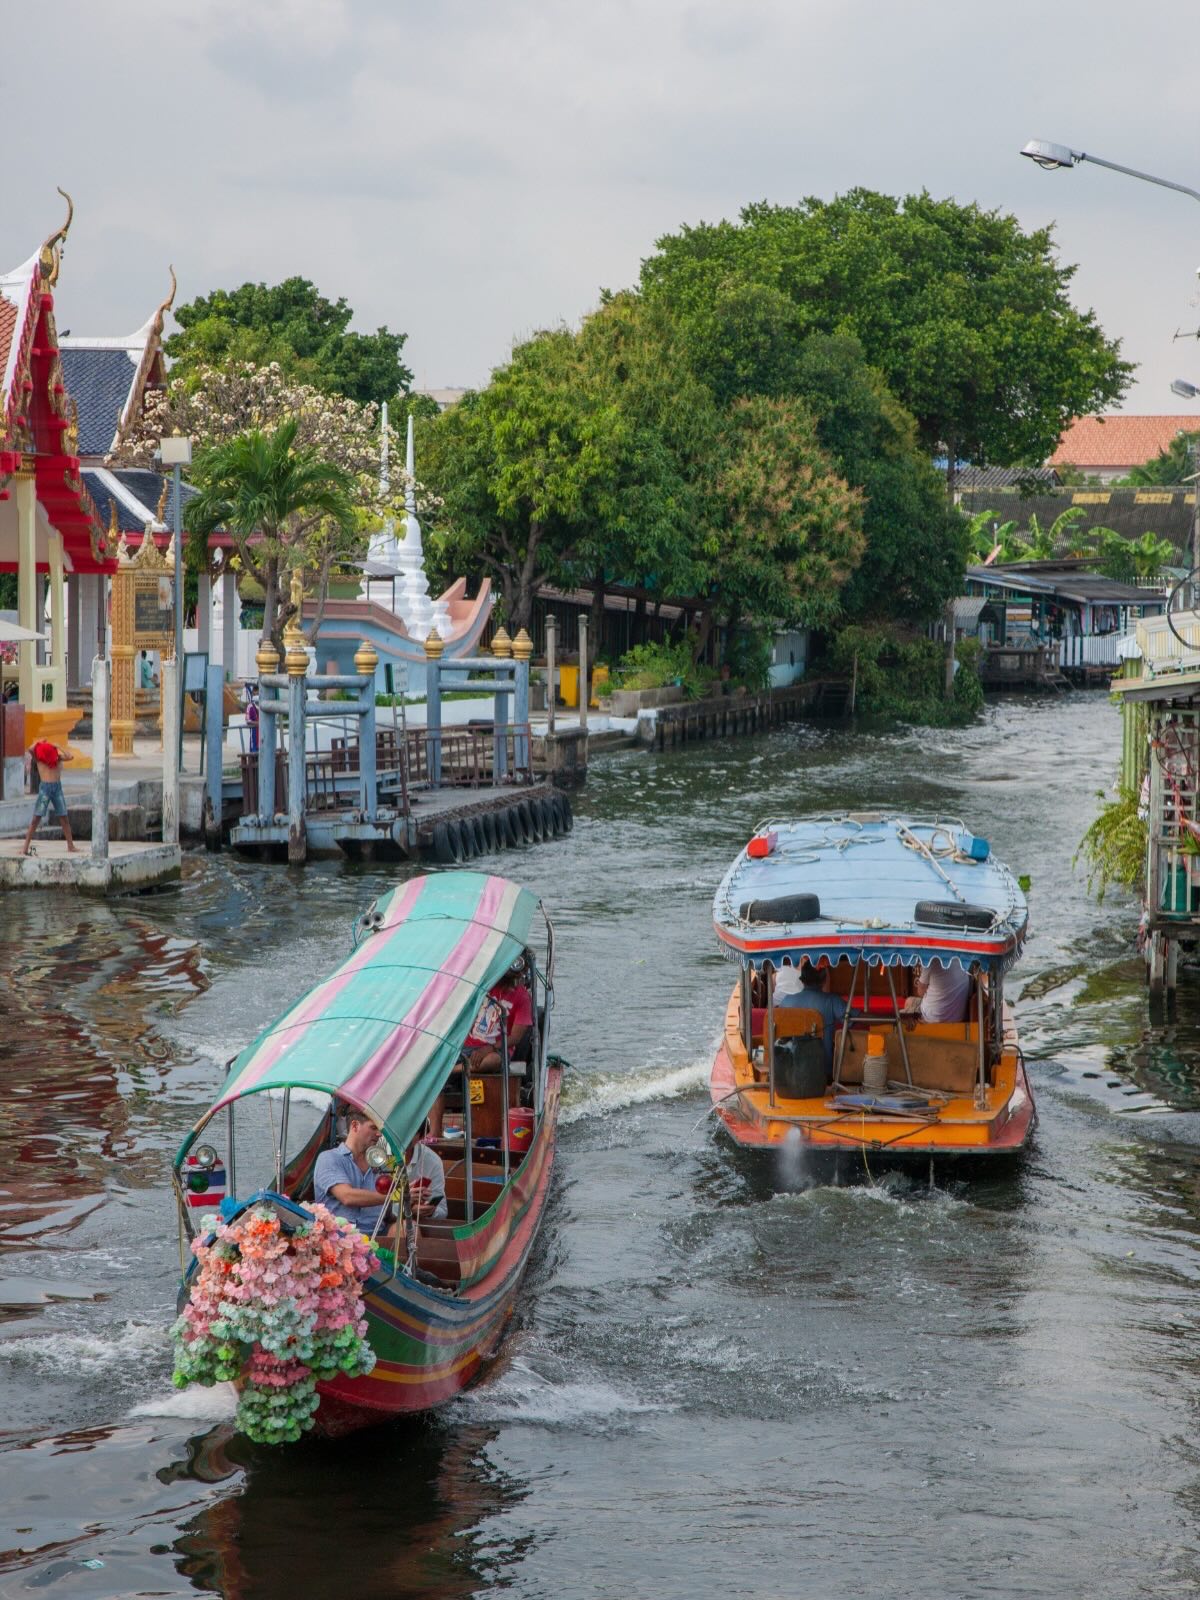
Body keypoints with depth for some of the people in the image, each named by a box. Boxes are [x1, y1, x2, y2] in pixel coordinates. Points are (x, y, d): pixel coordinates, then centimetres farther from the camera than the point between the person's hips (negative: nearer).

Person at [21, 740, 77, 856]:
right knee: (36, 818, -7)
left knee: (64, 818, 6)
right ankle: (25, 847, -6)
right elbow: (30, 750, -18)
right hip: (45, 787, -3)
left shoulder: (57, 756, 7)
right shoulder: (38, 757, 0)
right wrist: (39, 742, -4)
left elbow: (70, 757, -6)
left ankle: (70, 846, 13)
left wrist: (59, 748, -5)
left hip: (57, 787, 3)